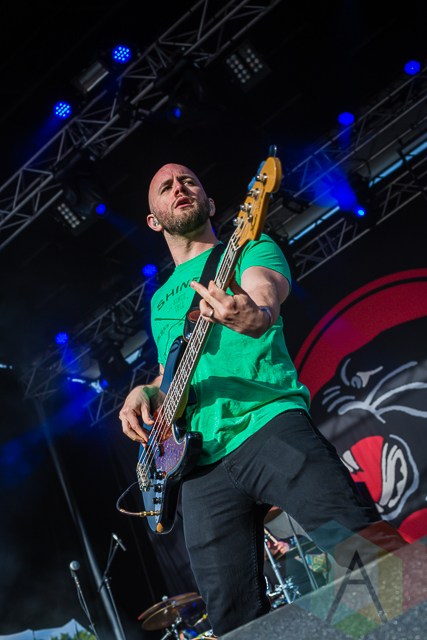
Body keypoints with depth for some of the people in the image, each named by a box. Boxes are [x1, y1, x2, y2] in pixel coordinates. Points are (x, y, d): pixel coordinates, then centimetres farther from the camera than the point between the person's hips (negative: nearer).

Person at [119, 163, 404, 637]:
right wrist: (146, 391, 9)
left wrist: (255, 317, -38)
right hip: (201, 463, 5)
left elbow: (265, 296, -12)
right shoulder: (160, 297, 28)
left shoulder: (249, 248, 11)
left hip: (270, 425, -4)